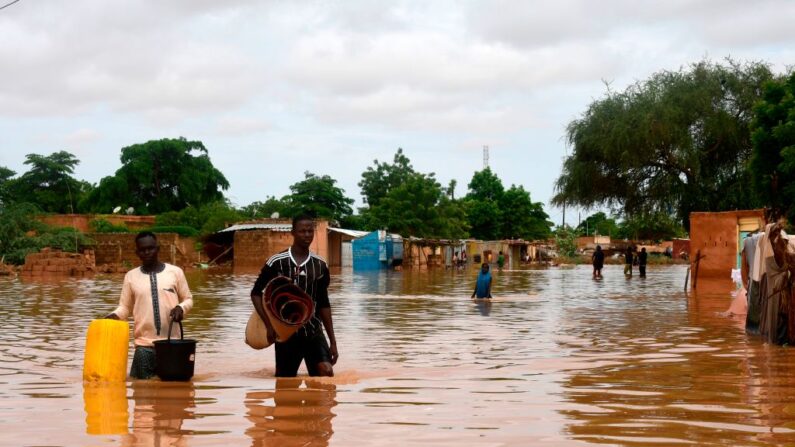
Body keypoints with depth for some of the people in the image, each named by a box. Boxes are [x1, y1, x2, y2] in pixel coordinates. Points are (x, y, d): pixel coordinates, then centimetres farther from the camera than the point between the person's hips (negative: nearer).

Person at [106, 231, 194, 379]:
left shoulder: (175, 272, 3)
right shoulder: (131, 276, 6)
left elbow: (188, 299, 9)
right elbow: (125, 307, 8)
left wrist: (181, 308, -13)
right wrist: (114, 315, -13)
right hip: (144, 344, 1)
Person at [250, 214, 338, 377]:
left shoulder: (320, 265, 4)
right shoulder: (277, 262, -7)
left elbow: (324, 304, 10)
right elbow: (256, 293, 0)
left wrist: (332, 341, 8)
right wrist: (269, 325, -11)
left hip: (314, 330, 2)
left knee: (327, 372, -19)